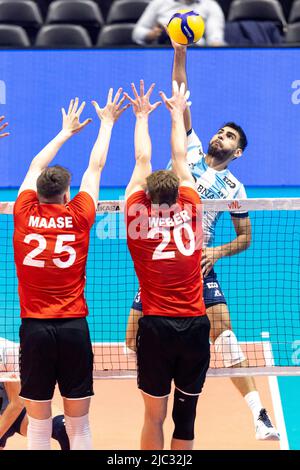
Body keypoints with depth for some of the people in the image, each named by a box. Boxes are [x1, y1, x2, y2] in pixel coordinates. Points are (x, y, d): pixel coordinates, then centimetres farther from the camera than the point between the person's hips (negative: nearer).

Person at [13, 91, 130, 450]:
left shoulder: (24, 214, 0)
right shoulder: (79, 216, -2)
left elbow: (36, 166, 19)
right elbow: (96, 166, 13)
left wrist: (66, 131, 34)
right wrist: (106, 123, 27)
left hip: (34, 327, 1)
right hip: (73, 327, -1)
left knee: (38, 424, 4)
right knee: (78, 424, 4)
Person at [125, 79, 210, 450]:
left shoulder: (137, 213, 0)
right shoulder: (189, 209, 3)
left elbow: (142, 161, 15)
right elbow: (180, 158, 17)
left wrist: (142, 117, 28)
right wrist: (177, 114, 30)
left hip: (156, 326, -1)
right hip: (195, 325, 1)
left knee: (154, 418, 5)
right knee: (185, 419, 8)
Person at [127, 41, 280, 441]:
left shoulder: (234, 188, 8)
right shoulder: (190, 149, 9)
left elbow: (245, 237, 13)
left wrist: (218, 252, -7)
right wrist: (180, 52, -5)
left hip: (198, 263, -1)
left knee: (223, 330, -17)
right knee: (135, 341, -2)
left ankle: (259, 415, -18)